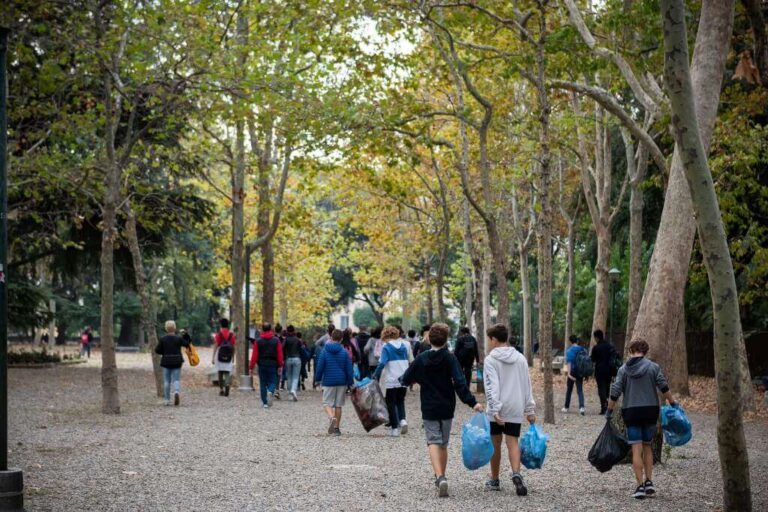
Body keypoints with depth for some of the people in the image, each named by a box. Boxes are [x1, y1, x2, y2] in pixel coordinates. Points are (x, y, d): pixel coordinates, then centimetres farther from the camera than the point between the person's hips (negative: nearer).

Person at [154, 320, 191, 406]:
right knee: (176, 379, 3)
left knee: (166, 381, 9)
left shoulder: (163, 339, -5)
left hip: (166, 362, 0)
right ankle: (177, 392, -27)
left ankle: (166, 400, 9)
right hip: (177, 362, 0)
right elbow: (187, 344, 6)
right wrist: (185, 335, 15)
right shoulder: (179, 339, -5)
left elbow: (157, 350, -5)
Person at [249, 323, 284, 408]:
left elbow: (254, 355, -3)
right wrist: (280, 365, 3)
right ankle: (271, 392, -26)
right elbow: (280, 354, -3)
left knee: (263, 383, 7)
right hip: (272, 364, 0)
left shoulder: (258, 341, -1)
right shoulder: (276, 340, 0)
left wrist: (252, 367, 1)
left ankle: (264, 402, 4)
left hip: (262, 364, 0)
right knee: (272, 381, 7)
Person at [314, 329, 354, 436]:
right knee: (338, 405, 10)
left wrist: (317, 379, 10)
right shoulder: (344, 352, -1)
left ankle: (332, 418, -26)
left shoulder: (325, 351, -5)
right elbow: (349, 369, 0)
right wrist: (350, 382, 7)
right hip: (341, 382, 2)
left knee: (327, 403, 4)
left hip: (328, 381, -2)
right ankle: (337, 428, 11)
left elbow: (320, 367, -2)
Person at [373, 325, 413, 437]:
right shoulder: (405, 345, 7)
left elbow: (382, 363, -17)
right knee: (400, 401, 18)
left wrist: (375, 376, -10)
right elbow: (411, 361, 11)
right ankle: (402, 420, -6)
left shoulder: (386, 347, -7)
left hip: (391, 380, -4)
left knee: (391, 403, 6)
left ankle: (394, 428, 4)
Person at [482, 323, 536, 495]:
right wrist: (530, 410, 14)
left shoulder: (491, 360, -7)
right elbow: (527, 386, 10)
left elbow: (491, 387, -17)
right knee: (513, 442, -1)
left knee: (495, 443, 10)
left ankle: (494, 480, 21)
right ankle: (516, 474, -25)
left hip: (497, 409, -3)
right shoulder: (520, 358, 8)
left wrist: (495, 409, -22)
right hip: (516, 408, 3)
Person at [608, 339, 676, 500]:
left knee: (636, 449, 0)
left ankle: (640, 486, -4)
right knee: (647, 446, 17)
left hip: (631, 412, -1)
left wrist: (609, 410, 6)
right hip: (650, 411, 1)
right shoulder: (653, 367, 0)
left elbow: (615, 392, -3)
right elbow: (664, 388, -3)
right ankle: (649, 482, 10)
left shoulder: (623, 369, 0)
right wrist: (673, 403, 7)